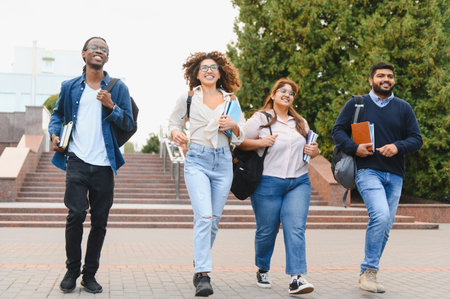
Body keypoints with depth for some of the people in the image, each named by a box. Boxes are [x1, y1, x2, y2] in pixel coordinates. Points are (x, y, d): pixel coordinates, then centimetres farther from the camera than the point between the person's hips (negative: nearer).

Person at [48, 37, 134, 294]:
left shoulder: (118, 88, 8)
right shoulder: (70, 87, 10)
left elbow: (129, 124, 5)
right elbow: (58, 114, 23)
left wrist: (111, 107, -11)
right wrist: (55, 134, 4)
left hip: (104, 165, 1)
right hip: (77, 161, 0)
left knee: (100, 222, 4)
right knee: (76, 214, -11)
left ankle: (90, 274, 17)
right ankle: (72, 271, 7)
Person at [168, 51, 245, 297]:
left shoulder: (231, 100, 11)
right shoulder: (187, 98, 5)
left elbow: (241, 136, 16)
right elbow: (174, 122, 15)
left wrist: (233, 125, -6)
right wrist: (175, 132, -8)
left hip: (223, 161, 3)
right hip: (197, 159, -3)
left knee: (215, 218, 6)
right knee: (204, 216, -18)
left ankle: (200, 263, 27)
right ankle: (202, 276, -17)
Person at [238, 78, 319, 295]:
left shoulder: (301, 122, 20)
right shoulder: (260, 119, 3)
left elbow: (309, 147, 28)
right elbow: (241, 143, 0)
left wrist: (314, 152, 5)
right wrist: (261, 142, -16)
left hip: (299, 182, 4)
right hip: (268, 183, -3)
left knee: (296, 228, -10)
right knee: (267, 230, 5)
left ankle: (296, 278, -14)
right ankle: (262, 270, 29)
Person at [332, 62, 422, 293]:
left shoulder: (404, 108, 15)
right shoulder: (356, 104, 9)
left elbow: (416, 139, 11)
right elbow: (337, 130, 7)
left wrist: (398, 147, -10)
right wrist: (354, 148, -11)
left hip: (394, 175, 4)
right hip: (367, 170, -4)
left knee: (385, 226, 4)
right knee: (380, 216, -24)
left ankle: (366, 273, 17)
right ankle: (370, 271, -15)